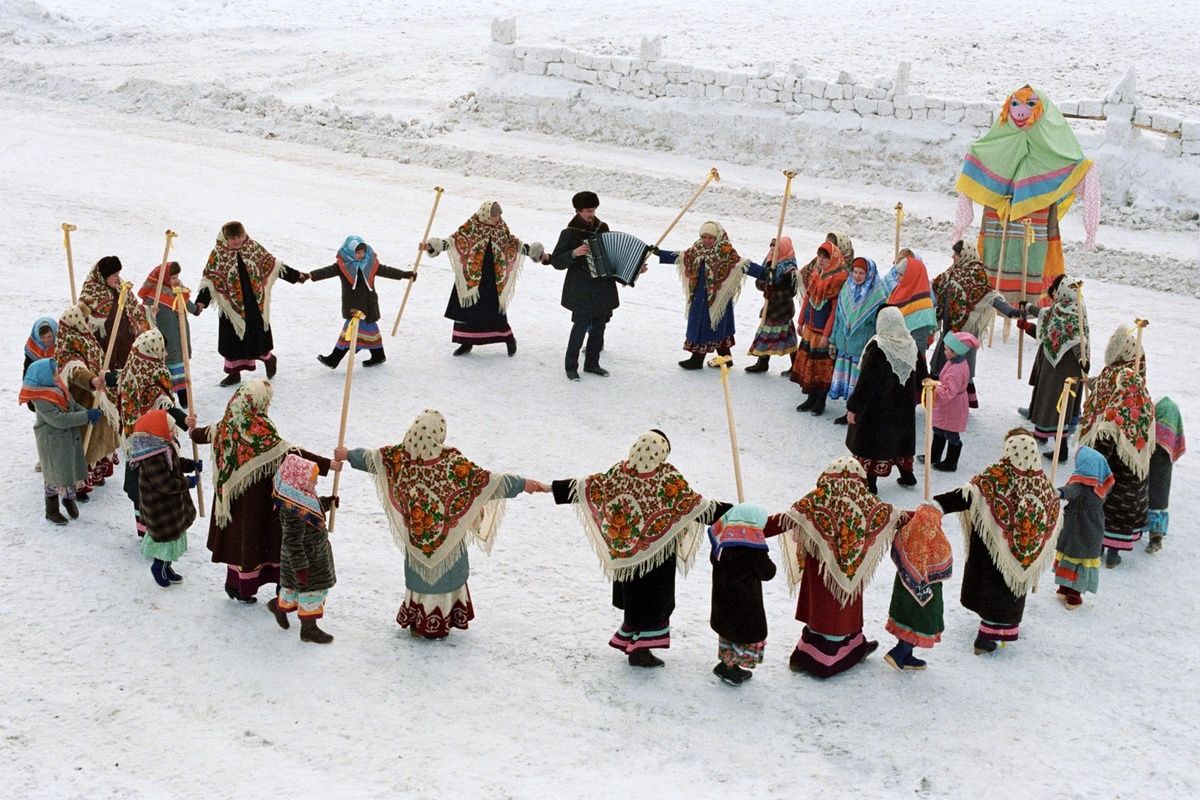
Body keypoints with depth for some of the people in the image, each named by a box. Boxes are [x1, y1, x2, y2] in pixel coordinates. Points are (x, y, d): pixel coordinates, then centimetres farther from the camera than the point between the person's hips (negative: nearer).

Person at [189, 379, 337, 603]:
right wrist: (326, 465, -35)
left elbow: (205, 435, 17)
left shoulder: (227, 425, -4)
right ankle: (244, 590, 20)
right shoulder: (256, 427, -26)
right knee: (251, 536, 8)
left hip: (232, 494, 7)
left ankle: (233, 583, 34)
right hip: (255, 499, -7)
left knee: (236, 534, 21)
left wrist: (193, 431, 42)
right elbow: (288, 452, -33)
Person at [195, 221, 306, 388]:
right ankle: (234, 372, 21)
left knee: (259, 334, 6)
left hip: (255, 303, 1)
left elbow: (272, 264, 11)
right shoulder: (218, 254, -7)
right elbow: (209, 279, -9)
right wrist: (201, 301, -21)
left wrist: (295, 275, 15)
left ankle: (268, 358, 35)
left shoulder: (253, 247, -1)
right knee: (232, 338, 6)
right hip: (232, 305, -1)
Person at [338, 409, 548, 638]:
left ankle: (417, 624, 29)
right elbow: (486, 480, -25)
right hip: (448, 538, -3)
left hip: (415, 536, 3)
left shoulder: (399, 455, -16)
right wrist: (522, 484, -19)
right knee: (446, 576, 16)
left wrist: (348, 454, 21)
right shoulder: (452, 461, -27)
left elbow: (369, 458, 2)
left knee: (420, 576, 20)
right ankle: (438, 626, 25)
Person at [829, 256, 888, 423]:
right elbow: (838, 316, 14)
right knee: (846, 380, 11)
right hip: (844, 345, 5)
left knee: (859, 382, -1)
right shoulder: (846, 289, 6)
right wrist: (833, 340, 15)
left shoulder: (877, 295, -11)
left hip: (863, 346, -5)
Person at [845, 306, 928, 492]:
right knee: (900, 437, 23)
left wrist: (853, 406, -15)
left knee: (870, 441, 7)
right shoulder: (911, 345, -4)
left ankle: (870, 482, 11)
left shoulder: (877, 347, -24)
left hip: (876, 407, -6)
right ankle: (907, 475, 35)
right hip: (903, 406, 6)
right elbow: (920, 374, 9)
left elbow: (866, 380, -22)